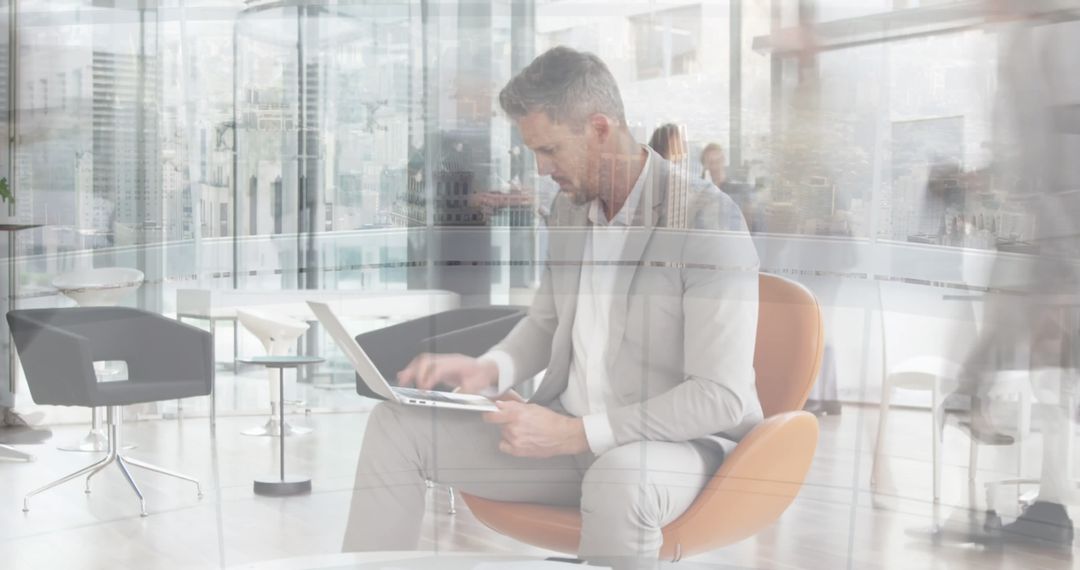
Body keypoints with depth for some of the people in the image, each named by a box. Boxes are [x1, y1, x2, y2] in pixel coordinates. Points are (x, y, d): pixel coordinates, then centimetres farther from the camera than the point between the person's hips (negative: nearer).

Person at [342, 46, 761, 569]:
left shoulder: (706, 219, -18)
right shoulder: (569, 206, 5)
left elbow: (722, 397, -21)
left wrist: (574, 434, -22)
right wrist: (490, 369, -2)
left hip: (678, 442, -6)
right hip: (567, 426, 7)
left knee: (617, 477, -42)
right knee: (395, 425, -4)